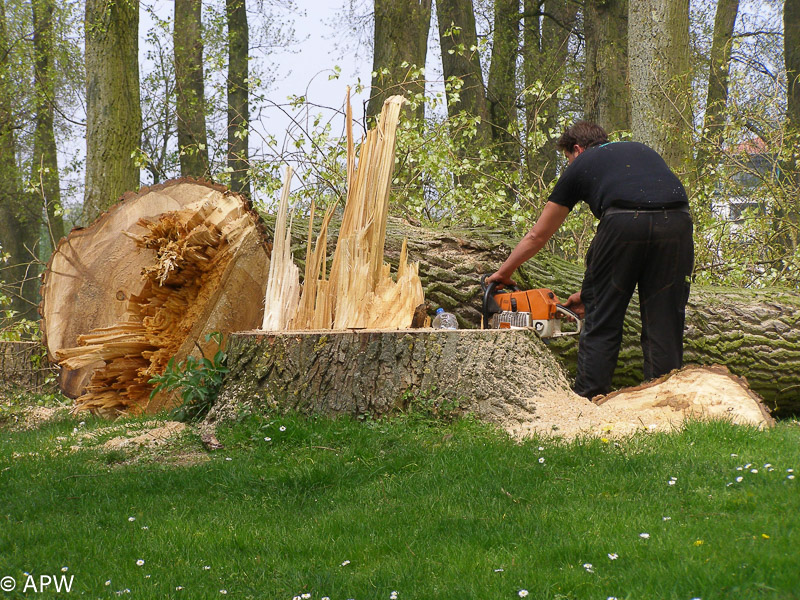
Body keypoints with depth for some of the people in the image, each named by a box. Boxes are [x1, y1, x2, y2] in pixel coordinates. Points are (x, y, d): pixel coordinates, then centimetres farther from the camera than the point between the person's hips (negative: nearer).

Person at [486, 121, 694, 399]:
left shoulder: (580, 165, 25)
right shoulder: (641, 150, 36)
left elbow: (537, 235, 33)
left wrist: (504, 272, 48)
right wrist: (590, 291, 41)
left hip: (624, 222, -3)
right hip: (677, 221, 3)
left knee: (601, 321, 8)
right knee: (664, 322, 11)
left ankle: (588, 400, 7)